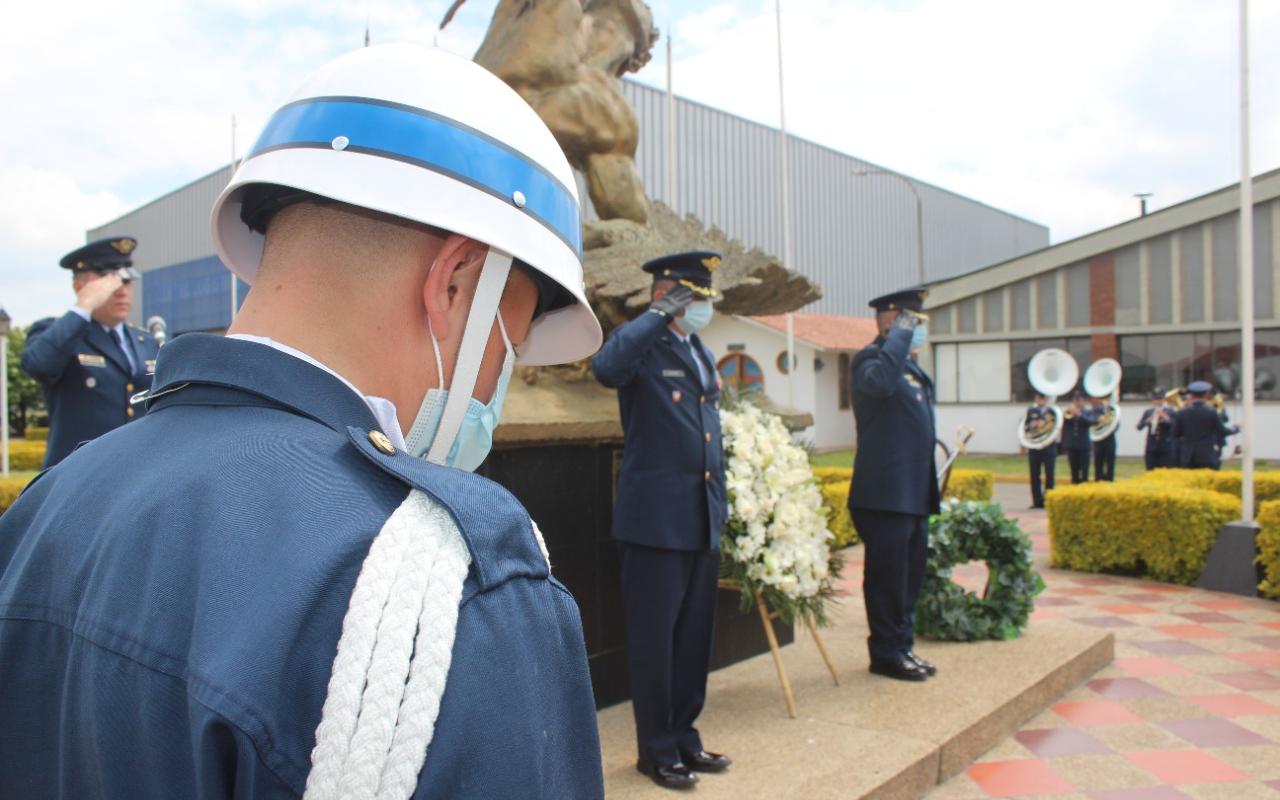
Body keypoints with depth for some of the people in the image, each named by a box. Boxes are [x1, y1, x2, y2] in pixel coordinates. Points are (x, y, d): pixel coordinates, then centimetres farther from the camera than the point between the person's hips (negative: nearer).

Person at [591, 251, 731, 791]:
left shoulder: (701, 353, 16)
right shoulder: (644, 347, -9)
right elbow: (606, 367, -34)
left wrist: (720, 504, 18)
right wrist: (659, 315, -23)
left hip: (702, 521, 8)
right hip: (656, 518, -8)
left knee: (695, 636, 15)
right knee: (655, 638, 4)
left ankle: (685, 737, 31)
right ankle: (657, 750, 19)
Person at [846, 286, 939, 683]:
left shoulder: (912, 367, 19)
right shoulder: (871, 357, -11)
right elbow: (879, 381, -38)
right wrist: (900, 335, -25)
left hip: (914, 493, 10)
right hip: (886, 493, -9)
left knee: (910, 574, 16)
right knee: (887, 575, 0)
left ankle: (903, 646, 28)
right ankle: (887, 653, 12)